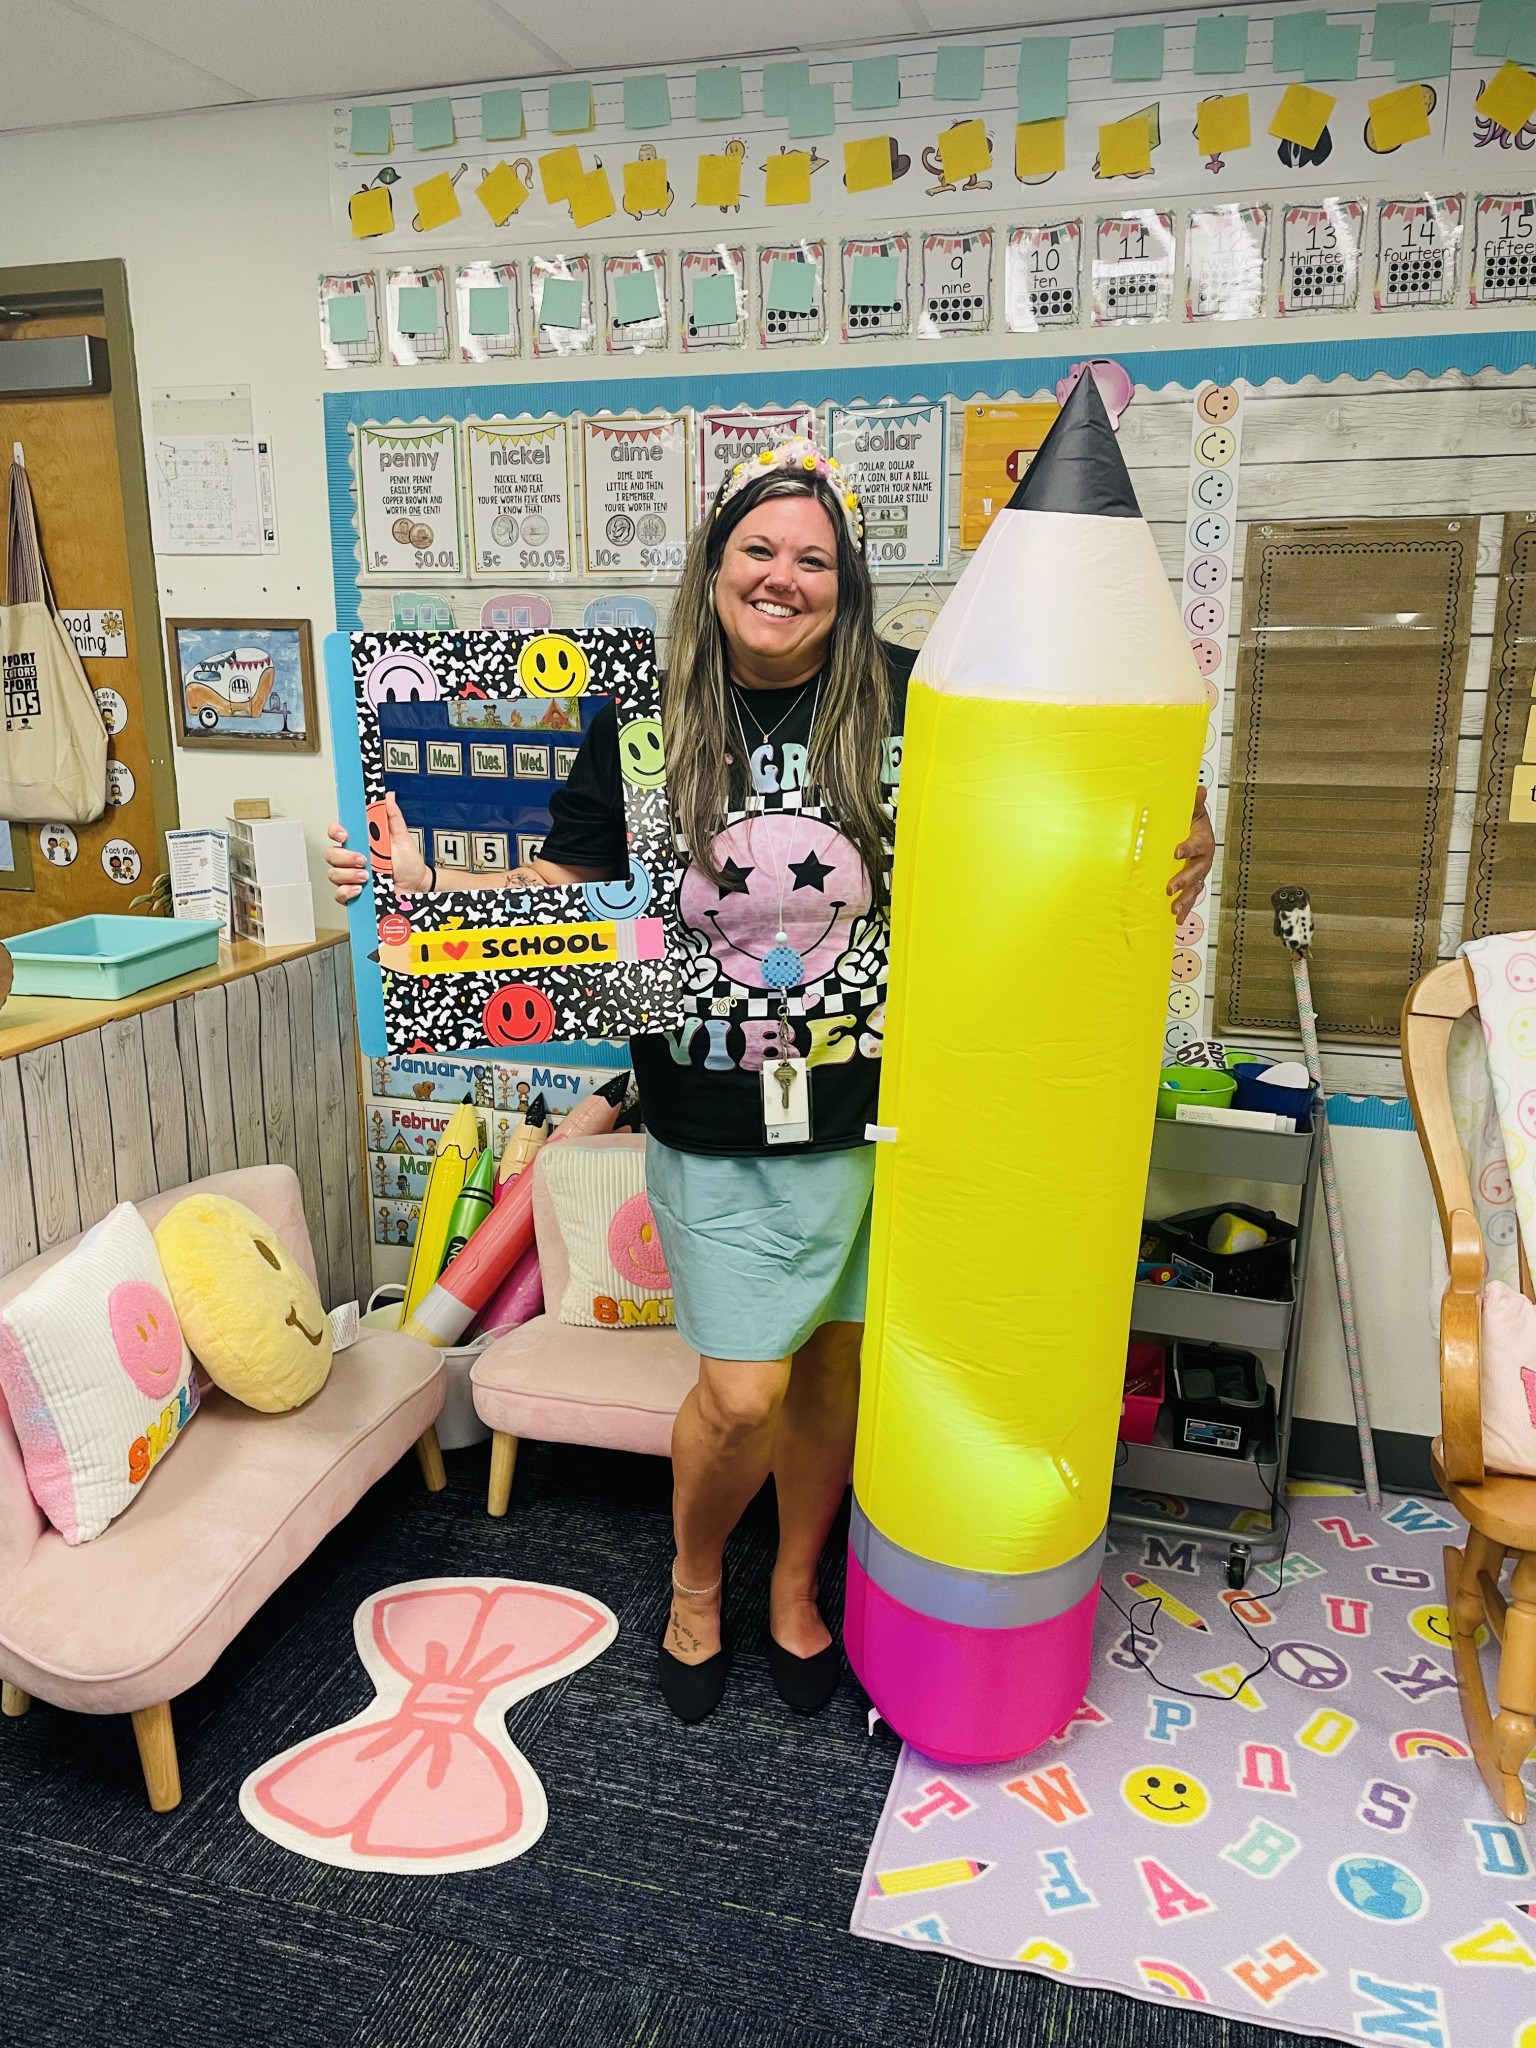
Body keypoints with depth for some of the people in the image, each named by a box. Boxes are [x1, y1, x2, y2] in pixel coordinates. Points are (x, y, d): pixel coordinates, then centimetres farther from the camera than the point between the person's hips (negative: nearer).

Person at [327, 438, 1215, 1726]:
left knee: (835, 1359, 16)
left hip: (871, 1108, 1)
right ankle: (695, 1585, 35)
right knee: (742, 1391, 0)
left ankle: (797, 1588, 44)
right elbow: (568, 885, 6)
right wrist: (425, 885, -7)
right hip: (715, 1127, -1)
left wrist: (1172, 849, -13)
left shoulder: (907, 703, -5)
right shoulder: (643, 721, -2)